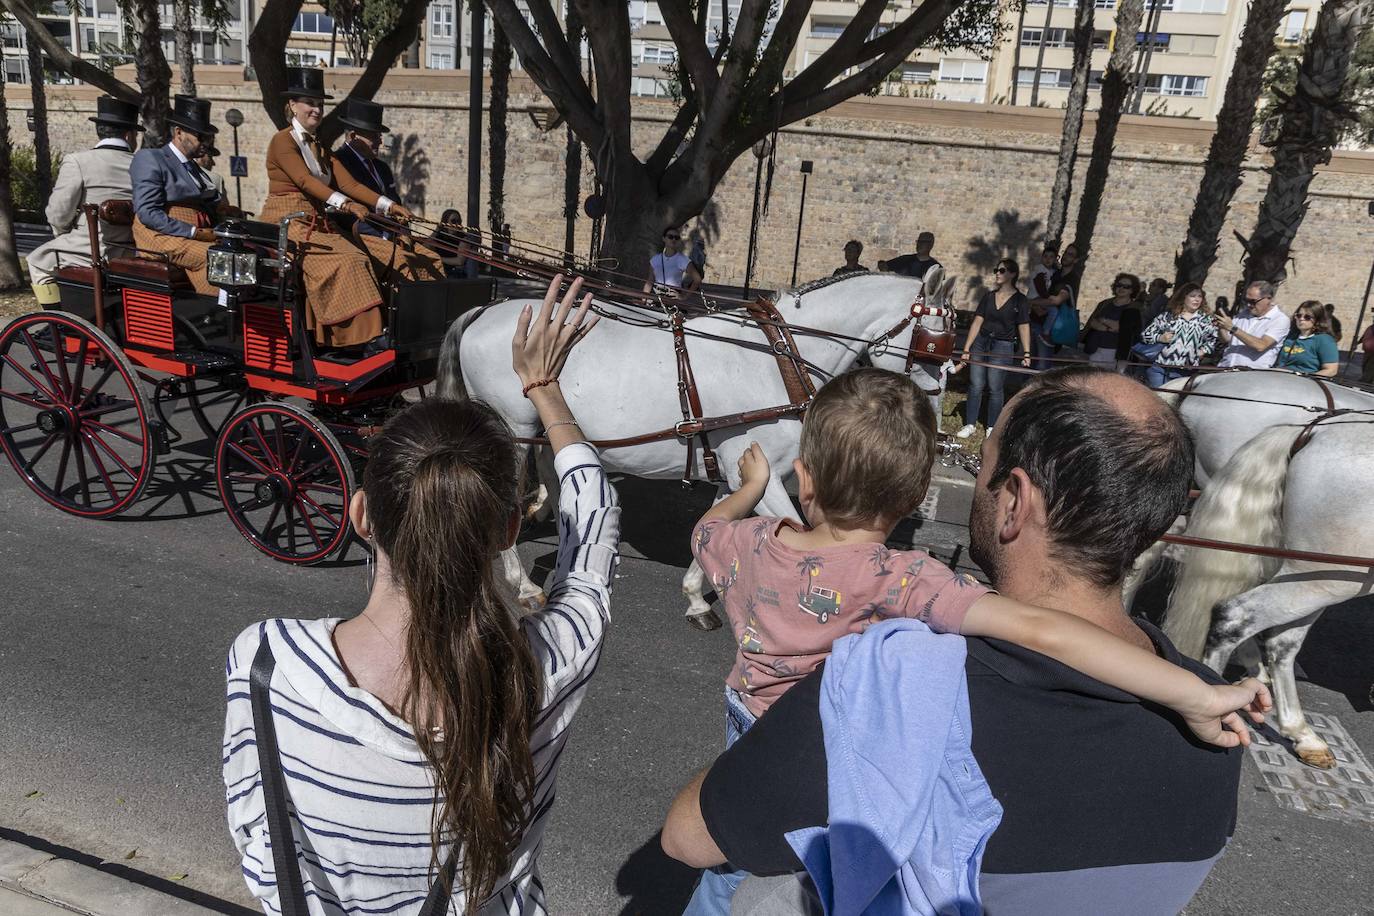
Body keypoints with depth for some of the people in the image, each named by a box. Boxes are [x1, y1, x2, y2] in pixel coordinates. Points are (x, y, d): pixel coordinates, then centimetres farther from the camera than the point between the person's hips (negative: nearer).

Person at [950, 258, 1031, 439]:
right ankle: (970, 424, 14)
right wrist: (966, 350, 1)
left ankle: (992, 428, 13)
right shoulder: (989, 296, 7)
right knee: (975, 385, 3)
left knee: (995, 388, -1)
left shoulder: (1020, 300, -2)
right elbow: (977, 322, 5)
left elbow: (1024, 327, -7)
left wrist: (1026, 353, -17)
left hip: (1002, 346, -3)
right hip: (980, 342, 3)